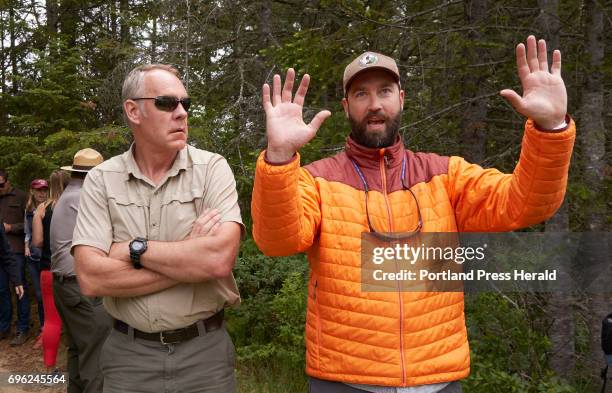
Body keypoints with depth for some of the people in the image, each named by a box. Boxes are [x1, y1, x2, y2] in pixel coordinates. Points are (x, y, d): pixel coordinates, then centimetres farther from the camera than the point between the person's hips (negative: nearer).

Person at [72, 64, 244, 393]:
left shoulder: (212, 168, -7)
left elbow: (220, 259, -21)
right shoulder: (101, 180, -2)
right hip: (128, 354, 1)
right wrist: (191, 259, -16)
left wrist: (135, 249, -13)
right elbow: (91, 278, -14)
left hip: (205, 350, 0)